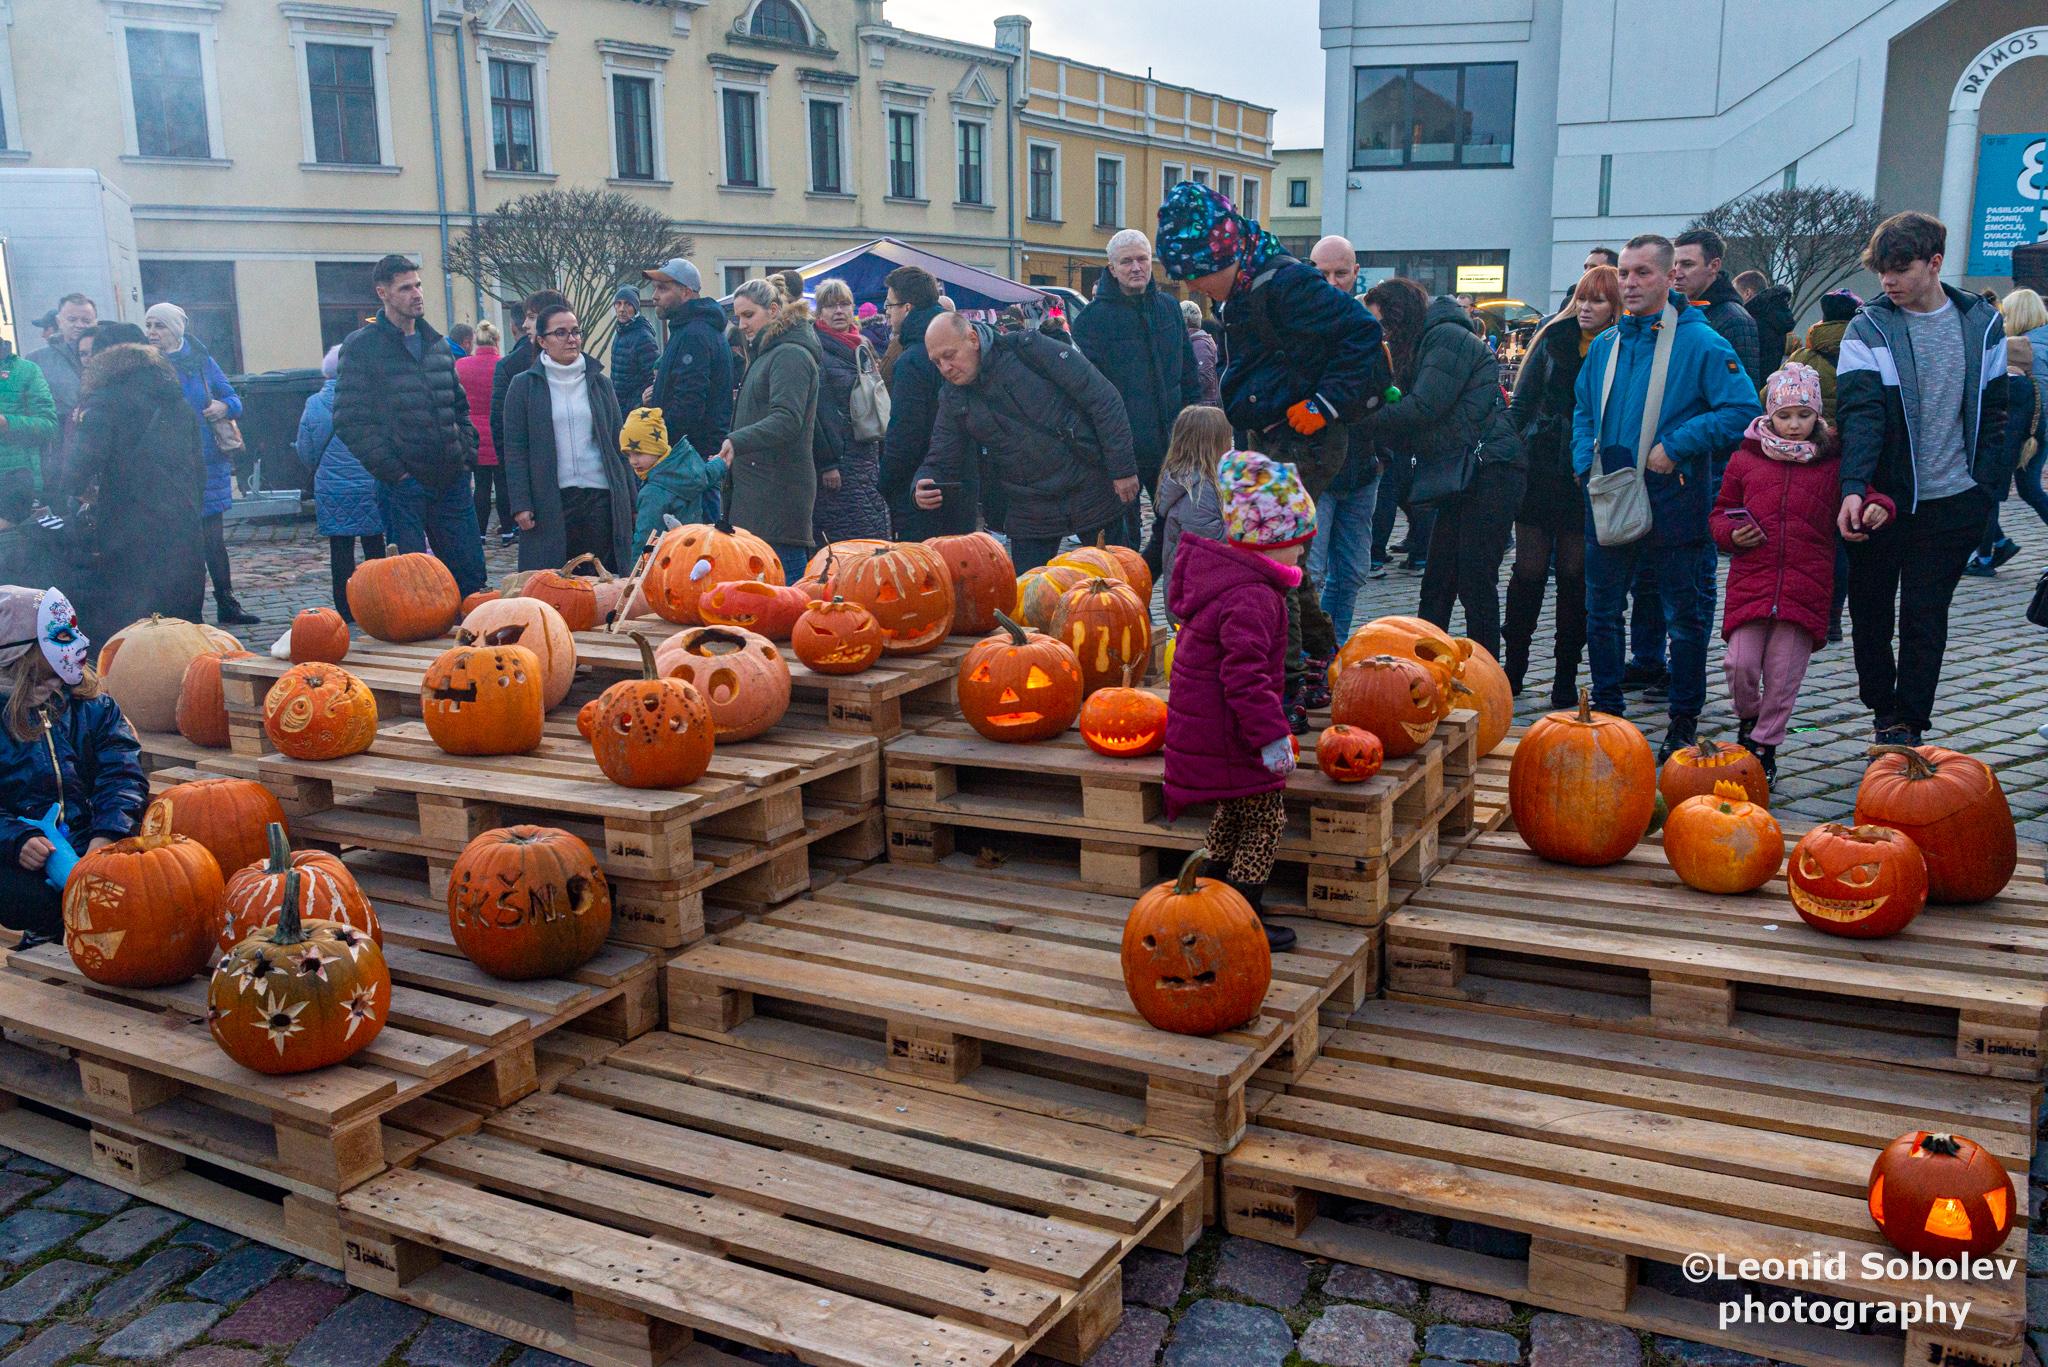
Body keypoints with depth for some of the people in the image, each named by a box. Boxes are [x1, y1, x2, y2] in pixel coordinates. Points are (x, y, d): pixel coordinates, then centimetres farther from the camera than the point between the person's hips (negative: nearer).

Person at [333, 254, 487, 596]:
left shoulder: (437, 344, 15)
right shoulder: (361, 346, -3)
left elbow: (460, 407, 24)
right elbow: (350, 420, -8)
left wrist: (467, 455, 9)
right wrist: (392, 471, -13)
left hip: (452, 481, 5)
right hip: (403, 484, -5)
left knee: (471, 573, 6)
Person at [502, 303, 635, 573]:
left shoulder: (599, 382, 12)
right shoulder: (524, 386, 4)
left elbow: (618, 442, 13)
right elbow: (515, 449, 1)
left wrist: (633, 498, 9)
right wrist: (520, 504, -7)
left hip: (601, 497, 2)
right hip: (550, 502, -2)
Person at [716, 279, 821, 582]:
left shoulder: (791, 355, -10)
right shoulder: (767, 354, 22)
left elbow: (787, 420, -24)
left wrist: (737, 441, -35)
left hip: (779, 490, -10)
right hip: (759, 492, 10)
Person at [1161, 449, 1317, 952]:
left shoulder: (1221, 577, 8)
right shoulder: (1252, 599, -25)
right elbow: (1245, 675, -30)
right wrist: (1271, 734, -27)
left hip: (1202, 721, 10)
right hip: (1229, 735, -10)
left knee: (1232, 813, 25)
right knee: (1265, 820, 1)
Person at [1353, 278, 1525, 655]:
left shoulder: (1448, 337, -9)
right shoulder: (1421, 347, 20)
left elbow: (1423, 409, -20)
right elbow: (1414, 433, 13)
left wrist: (1357, 425, -15)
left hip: (1491, 471, -9)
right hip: (1461, 476, 9)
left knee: (1475, 585, -8)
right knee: (1436, 585, 8)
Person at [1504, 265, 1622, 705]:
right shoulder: (1553, 339, 7)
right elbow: (1522, 403, 9)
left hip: (1588, 481, -2)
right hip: (1540, 469, 2)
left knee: (1575, 575, 4)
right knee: (1529, 570, 3)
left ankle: (1566, 675, 14)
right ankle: (1513, 664, 16)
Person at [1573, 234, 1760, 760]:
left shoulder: (1700, 343, -7)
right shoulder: (1605, 345, 10)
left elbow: (1744, 411, -14)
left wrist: (1676, 445, -18)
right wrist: (1585, 460, 6)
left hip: (1673, 505, -5)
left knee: (1685, 619, 4)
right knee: (1601, 613, 12)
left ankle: (1683, 728, 15)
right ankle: (1605, 713, 26)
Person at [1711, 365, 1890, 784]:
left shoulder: (1833, 463, 7)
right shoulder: (1746, 459, 9)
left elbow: (1861, 495, 12)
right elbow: (1721, 512, 16)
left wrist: (1876, 507, -12)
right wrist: (1731, 534, -5)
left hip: (1806, 587, 0)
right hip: (1750, 581, 0)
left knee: (1783, 675, 1)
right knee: (1740, 663, -8)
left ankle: (1765, 745, 18)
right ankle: (1748, 718, 22)